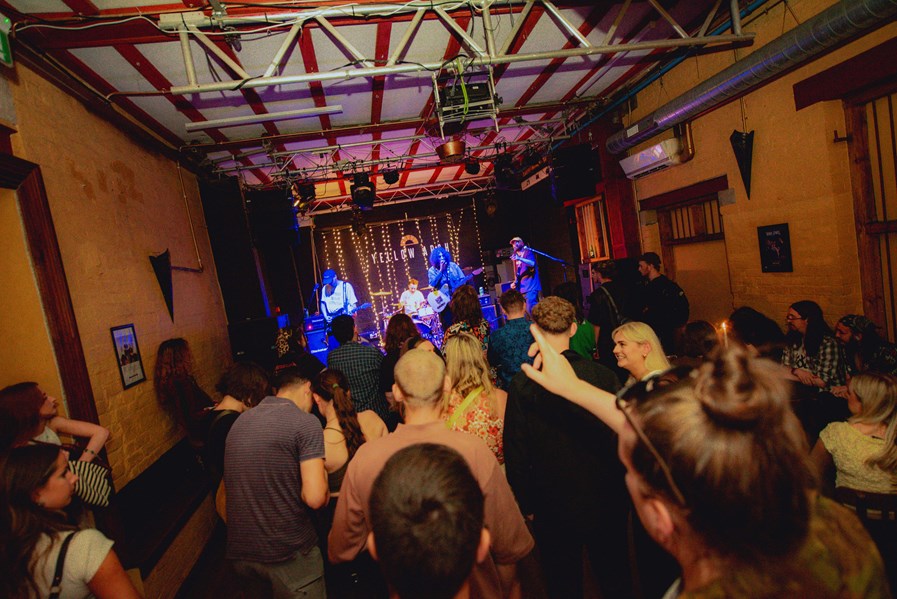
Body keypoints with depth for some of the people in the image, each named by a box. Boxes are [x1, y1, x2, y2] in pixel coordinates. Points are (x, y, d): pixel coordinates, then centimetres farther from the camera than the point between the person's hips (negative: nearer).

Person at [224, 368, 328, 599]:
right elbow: (315, 498, -21)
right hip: (288, 553, -6)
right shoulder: (306, 422, -14)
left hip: (238, 551, 7)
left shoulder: (240, 421, 7)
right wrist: (322, 475, -2)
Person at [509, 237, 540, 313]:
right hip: (522, 288, 7)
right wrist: (515, 282, 8)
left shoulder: (528, 252, 1)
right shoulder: (515, 256, 20)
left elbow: (532, 263, -19)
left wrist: (519, 259, -32)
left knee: (531, 309, -20)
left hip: (531, 286, -7)